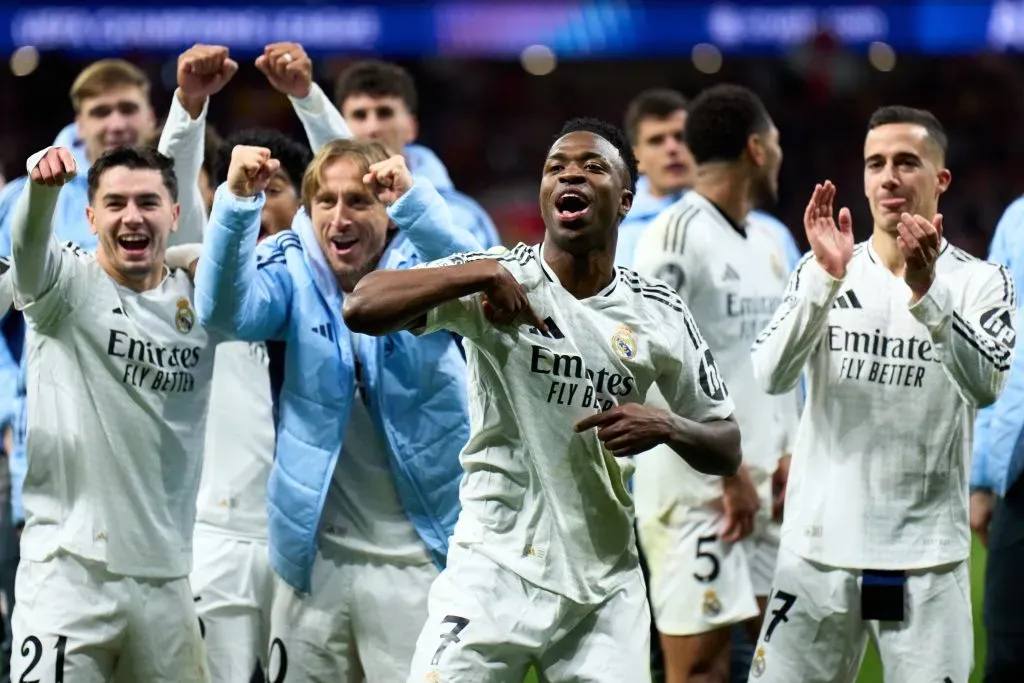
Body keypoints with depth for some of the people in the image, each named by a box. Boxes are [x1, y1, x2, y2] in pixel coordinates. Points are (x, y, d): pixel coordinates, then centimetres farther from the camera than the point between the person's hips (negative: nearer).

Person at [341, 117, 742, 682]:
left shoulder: (661, 315, 4)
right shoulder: (500, 278, -5)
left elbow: (726, 450, 10)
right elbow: (362, 309, -17)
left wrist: (666, 427, -11)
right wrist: (481, 274, -26)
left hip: (605, 587, 3)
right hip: (496, 570, -3)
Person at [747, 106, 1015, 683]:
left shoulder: (981, 282, 1)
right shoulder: (823, 271, 7)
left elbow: (985, 386, -17)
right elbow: (772, 376, -8)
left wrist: (925, 292, -29)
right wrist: (826, 277, -21)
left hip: (927, 560, -2)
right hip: (819, 549, 2)